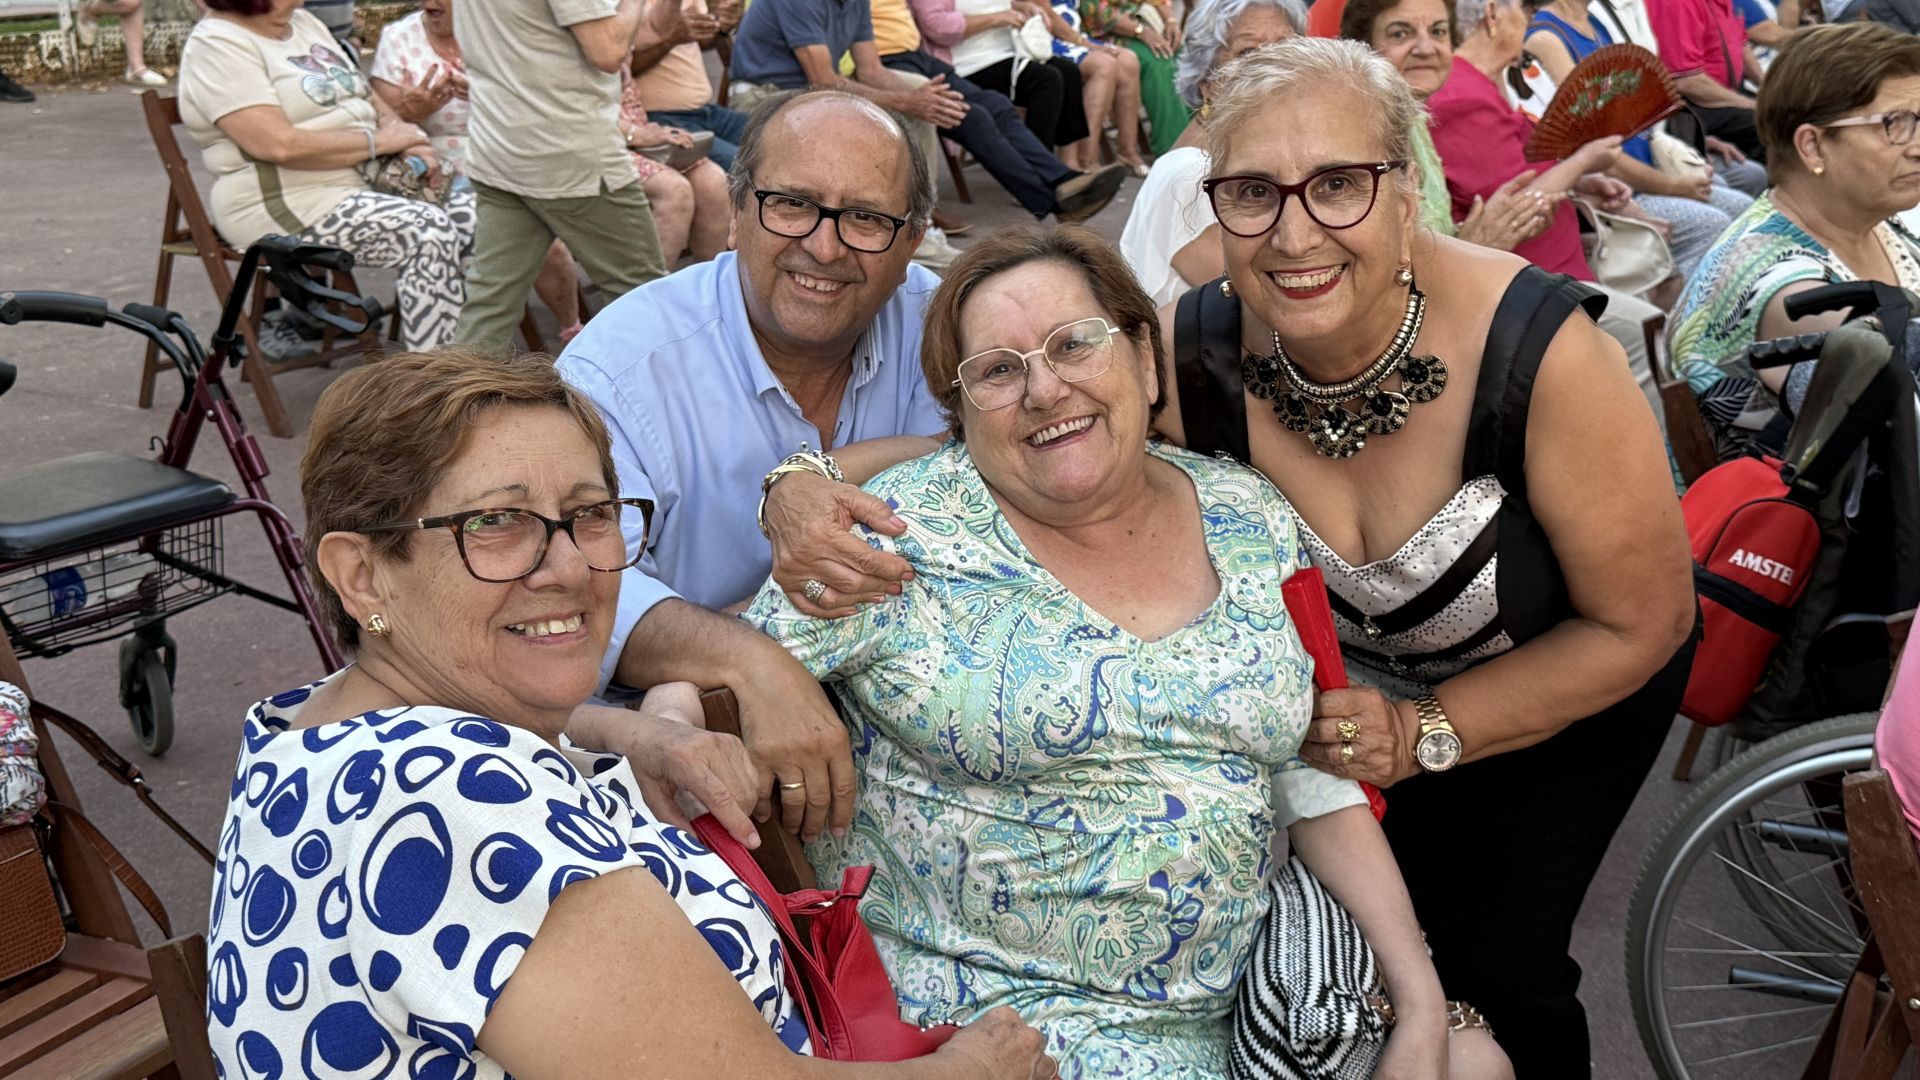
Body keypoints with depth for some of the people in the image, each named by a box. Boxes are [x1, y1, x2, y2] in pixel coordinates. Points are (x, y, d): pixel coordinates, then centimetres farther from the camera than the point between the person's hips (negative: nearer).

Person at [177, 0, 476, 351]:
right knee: (430, 231, -27)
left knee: (471, 213, -12)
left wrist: (407, 142, -2)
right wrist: (380, 141, -14)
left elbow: (365, 100, 20)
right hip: (290, 207, -8)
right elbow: (280, 145, -21)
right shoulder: (217, 44, -10)